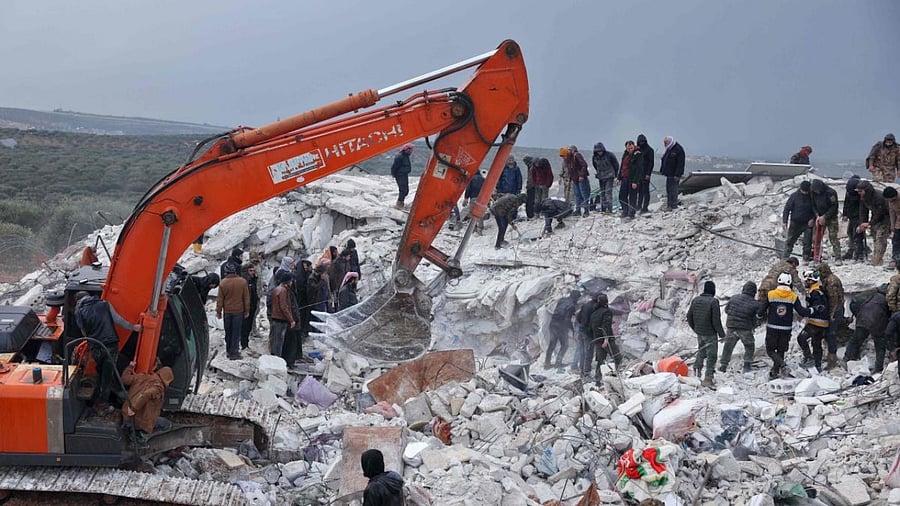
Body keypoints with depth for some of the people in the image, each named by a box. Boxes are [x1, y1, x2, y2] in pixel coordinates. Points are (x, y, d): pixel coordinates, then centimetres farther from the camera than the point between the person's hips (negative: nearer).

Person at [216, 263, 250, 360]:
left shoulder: (223, 283, -11)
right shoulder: (243, 282, -8)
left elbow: (220, 299, -5)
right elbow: (246, 297, 0)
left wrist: (218, 311, 6)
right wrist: (247, 310, 10)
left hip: (227, 311, 1)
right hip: (239, 311, -1)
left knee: (228, 332, 15)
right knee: (236, 332, 5)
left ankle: (229, 351, 25)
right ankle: (233, 353, 4)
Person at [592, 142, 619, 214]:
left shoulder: (609, 155, -13)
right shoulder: (594, 157, 0)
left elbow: (616, 164, -1)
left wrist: (615, 174, 5)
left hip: (609, 176, -5)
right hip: (601, 177, 5)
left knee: (608, 192, -14)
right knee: (602, 193, 8)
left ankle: (609, 208, -14)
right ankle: (603, 208, 15)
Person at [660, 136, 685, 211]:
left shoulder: (678, 149, -14)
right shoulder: (668, 149, 16)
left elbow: (680, 163, -18)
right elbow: (664, 161, 24)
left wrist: (677, 175, -22)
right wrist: (662, 170, 16)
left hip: (674, 175, -9)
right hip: (669, 174, 9)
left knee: (673, 190, -7)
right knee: (668, 190, 12)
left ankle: (673, 206, -3)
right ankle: (668, 205, 18)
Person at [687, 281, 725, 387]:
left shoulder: (695, 300, 2)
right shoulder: (713, 301, -18)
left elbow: (689, 316, 10)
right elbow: (716, 320, -19)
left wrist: (695, 328, 25)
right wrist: (721, 333, -8)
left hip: (699, 333, 7)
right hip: (710, 334, -6)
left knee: (701, 352, 27)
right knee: (711, 355, 1)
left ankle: (697, 369, 37)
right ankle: (708, 378, 0)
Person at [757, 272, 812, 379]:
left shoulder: (770, 295, -7)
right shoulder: (793, 297, -4)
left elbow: (761, 311, -6)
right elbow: (801, 311, -6)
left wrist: (760, 315, 16)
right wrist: (812, 310, 11)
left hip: (772, 328, -2)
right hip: (786, 329, 2)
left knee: (770, 350, 6)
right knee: (781, 350, 16)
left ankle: (781, 364, -17)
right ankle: (775, 371, 17)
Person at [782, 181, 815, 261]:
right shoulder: (794, 196, -9)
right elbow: (787, 208, -5)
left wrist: (813, 219, -8)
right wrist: (785, 221, -10)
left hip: (808, 223, 1)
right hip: (795, 223, -1)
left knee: (807, 242, 2)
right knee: (790, 240, 3)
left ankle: (806, 258, 14)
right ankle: (785, 258, 10)